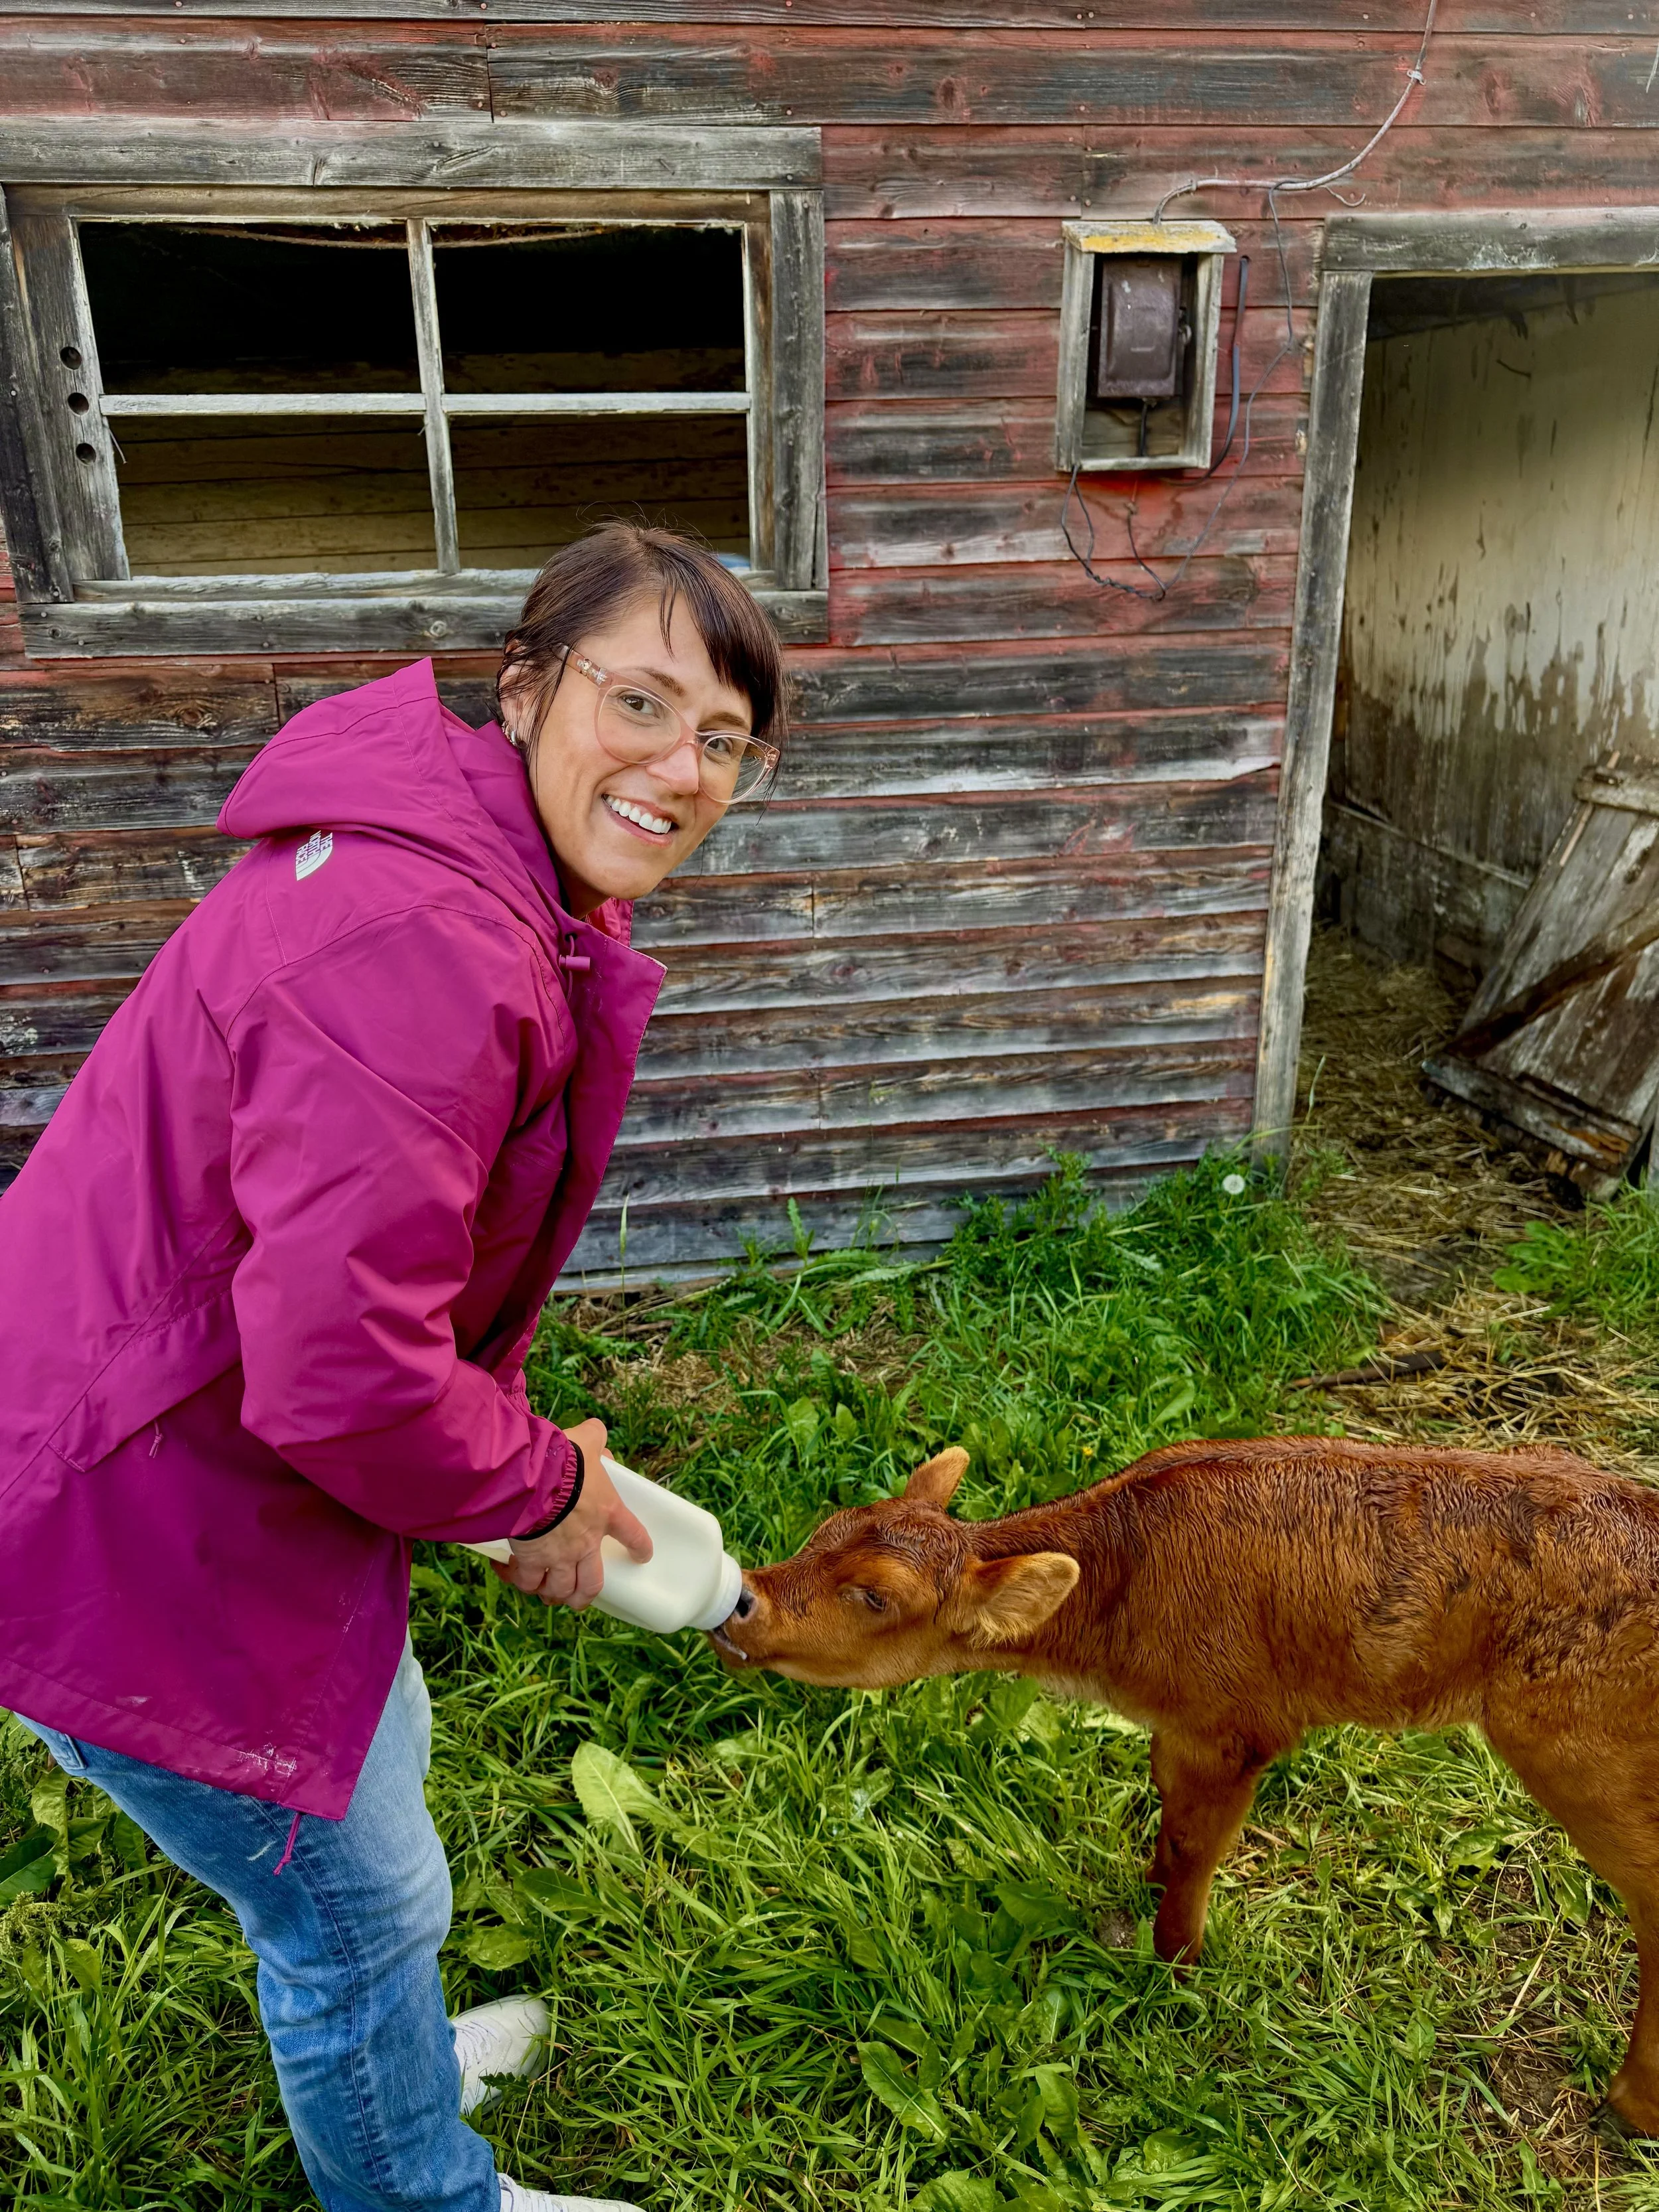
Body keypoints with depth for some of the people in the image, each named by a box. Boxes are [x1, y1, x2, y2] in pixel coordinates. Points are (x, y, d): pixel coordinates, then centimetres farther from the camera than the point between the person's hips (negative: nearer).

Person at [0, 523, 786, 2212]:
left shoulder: (513, 894, 4)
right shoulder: (421, 943, -32)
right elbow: (339, 1367, -34)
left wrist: (522, 1452, 8)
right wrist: (536, 1487, -15)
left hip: (217, 1452, 10)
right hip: (136, 1528, -10)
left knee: (371, 1758, 32)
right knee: (354, 1900, 13)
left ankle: (376, 2058, 62)